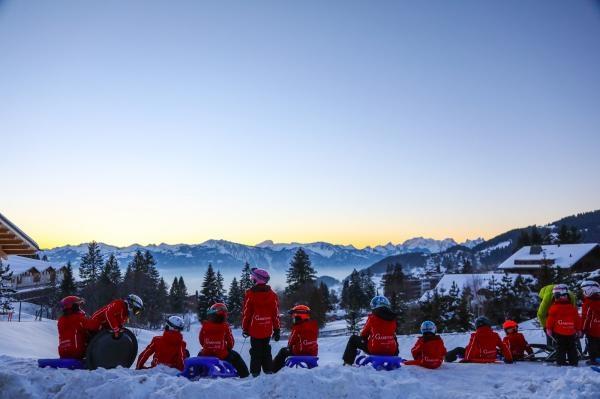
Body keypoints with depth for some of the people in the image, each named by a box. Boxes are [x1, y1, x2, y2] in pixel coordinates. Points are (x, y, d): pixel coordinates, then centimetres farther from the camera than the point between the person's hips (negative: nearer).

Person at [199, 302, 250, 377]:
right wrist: (228, 349, 18)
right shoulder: (225, 326, -11)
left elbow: (201, 340, 6)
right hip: (222, 356, -2)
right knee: (235, 357, 22)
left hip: (206, 354, 2)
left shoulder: (204, 325, -6)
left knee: (200, 354, 35)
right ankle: (244, 374, 21)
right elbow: (230, 341, -4)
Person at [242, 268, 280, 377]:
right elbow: (276, 314, 3)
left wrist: (245, 328, 4)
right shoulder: (272, 294, 0)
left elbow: (246, 313, -7)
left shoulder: (250, 294, -10)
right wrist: (277, 330, 10)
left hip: (254, 330, -3)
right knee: (266, 351, 17)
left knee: (256, 352, 5)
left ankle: (255, 373, 7)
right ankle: (268, 371, 19)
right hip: (268, 330, 3)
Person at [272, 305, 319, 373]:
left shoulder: (297, 328, -17)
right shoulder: (315, 325, 2)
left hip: (299, 353, -7)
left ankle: (273, 369, 28)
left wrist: (289, 347, 17)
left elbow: (291, 342, -7)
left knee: (283, 351, 18)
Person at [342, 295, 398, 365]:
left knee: (353, 339, 15)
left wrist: (362, 339, 28)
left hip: (375, 349, -4)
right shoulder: (393, 319, 8)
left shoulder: (372, 317, -4)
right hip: (390, 352, 5)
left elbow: (364, 334, 6)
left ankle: (348, 362, 13)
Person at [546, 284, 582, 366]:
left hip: (559, 332, -3)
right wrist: (578, 329, 17)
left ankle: (561, 362, 1)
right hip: (571, 333, 3)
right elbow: (578, 319, 7)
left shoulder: (554, 307, -11)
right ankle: (574, 362, 15)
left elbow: (550, 319, -9)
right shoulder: (572, 307, 2)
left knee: (560, 348, 4)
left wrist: (548, 328, 1)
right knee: (572, 348, 13)